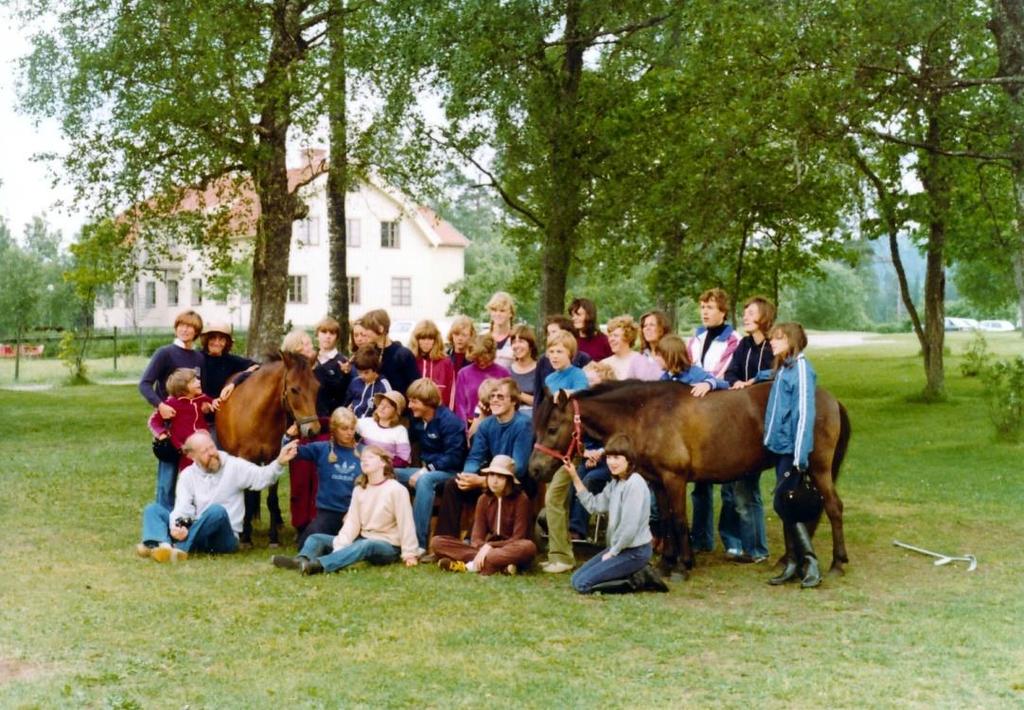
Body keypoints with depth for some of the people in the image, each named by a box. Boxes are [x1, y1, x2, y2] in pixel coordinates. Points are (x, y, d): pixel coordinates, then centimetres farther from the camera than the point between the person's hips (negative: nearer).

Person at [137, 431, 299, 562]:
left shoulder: (234, 466, 0)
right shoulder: (187, 475, 6)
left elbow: (261, 477, -13)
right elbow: (182, 508, -5)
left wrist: (279, 463, -34)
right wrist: (177, 525, -28)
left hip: (223, 538, -3)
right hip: (193, 535, 3)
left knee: (217, 510, -34)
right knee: (153, 509, -9)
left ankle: (179, 548, -41)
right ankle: (164, 545, -42)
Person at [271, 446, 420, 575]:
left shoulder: (396, 490, -10)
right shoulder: (359, 490, 8)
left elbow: (405, 523, -13)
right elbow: (352, 522, -2)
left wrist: (410, 553, -17)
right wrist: (340, 546, -17)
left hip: (387, 546, -7)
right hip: (362, 539, 7)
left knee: (365, 545, -40)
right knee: (316, 538, -6)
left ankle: (319, 565, -61)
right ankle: (302, 560, -43)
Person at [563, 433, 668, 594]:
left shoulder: (634, 483, -21)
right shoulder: (615, 483, 8)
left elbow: (630, 527, -23)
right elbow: (594, 505, 13)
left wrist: (613, 552, -12)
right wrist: (574, 477, 8)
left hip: (635, 551, -10)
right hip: (618, 546, 10)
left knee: (582, 584, -12)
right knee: (577, 578, 11)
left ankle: (639, 580, -4)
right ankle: (638, 573, 8)